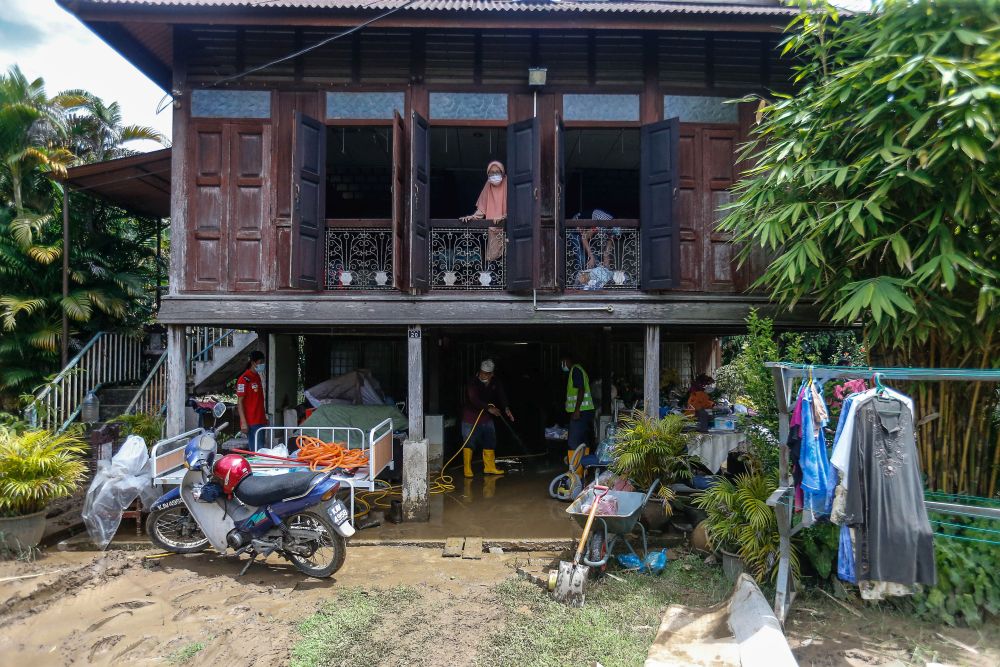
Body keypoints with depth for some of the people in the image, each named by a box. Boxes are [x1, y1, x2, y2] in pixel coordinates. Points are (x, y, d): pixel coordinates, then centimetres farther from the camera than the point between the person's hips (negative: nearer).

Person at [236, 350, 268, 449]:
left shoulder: (257, 377, 15)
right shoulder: (244, 379, -10)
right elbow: (239, 402, -12)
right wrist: (243, 422, -17)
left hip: (260, 421, 8)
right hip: (251, 422, -8)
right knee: (256, 450, -8)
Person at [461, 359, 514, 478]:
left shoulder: (495, 383, 1)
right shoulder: (473, 382, -19)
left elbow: (501, 396, -4)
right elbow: (474, 399, -29)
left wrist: (506, 408, -23)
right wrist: (489, 408, -37)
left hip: (486, 418, 6)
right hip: (471, 418, -6)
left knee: (490, 443, 11)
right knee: (469, 444, -5)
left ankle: (490, 467, 23)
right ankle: (467, 469, 5)